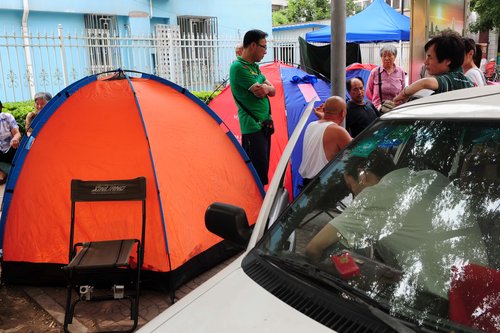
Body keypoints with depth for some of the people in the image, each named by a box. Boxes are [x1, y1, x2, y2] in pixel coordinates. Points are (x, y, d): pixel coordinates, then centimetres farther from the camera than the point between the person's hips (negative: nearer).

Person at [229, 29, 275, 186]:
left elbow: (272, 90, 13)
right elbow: (259, 92, -19)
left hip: (264, 124, 9)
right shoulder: (239, 67, -14)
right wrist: (266, 87, 2)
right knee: (257, 170, -10)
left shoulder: (254, 66, 15)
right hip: (252, 127, -9)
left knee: (264, 167, 14)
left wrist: (265, 88, -8)